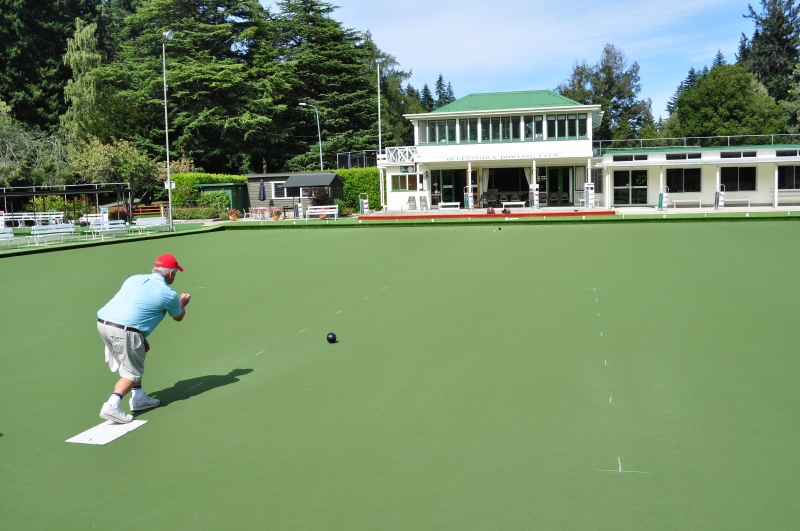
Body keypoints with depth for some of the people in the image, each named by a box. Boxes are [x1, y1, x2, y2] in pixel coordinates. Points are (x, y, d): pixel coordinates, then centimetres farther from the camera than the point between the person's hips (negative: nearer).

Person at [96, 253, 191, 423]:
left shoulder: (135, 279, 18)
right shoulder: (168, 294, 3)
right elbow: (178, 317, 22)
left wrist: (141, 338, 28)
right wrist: (183, 303, 45)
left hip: (103, 322, 7)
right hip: (124, 330, -7)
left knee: (135, 360, 25)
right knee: (133, 373, 6)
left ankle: (138, 398, 29)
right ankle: (111, 406, -10)